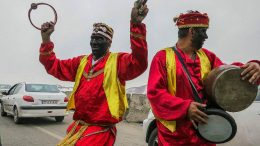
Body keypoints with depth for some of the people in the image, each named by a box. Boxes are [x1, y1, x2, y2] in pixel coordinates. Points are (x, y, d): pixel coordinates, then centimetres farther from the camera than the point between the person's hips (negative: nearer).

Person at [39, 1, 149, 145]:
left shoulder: (117, 61, -8)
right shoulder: (82, 62, 10)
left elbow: (138, 63, -28)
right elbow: (54, 66, 14)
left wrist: (136, 25, -40)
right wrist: (46, 38, 1)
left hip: (100, 130, -6)